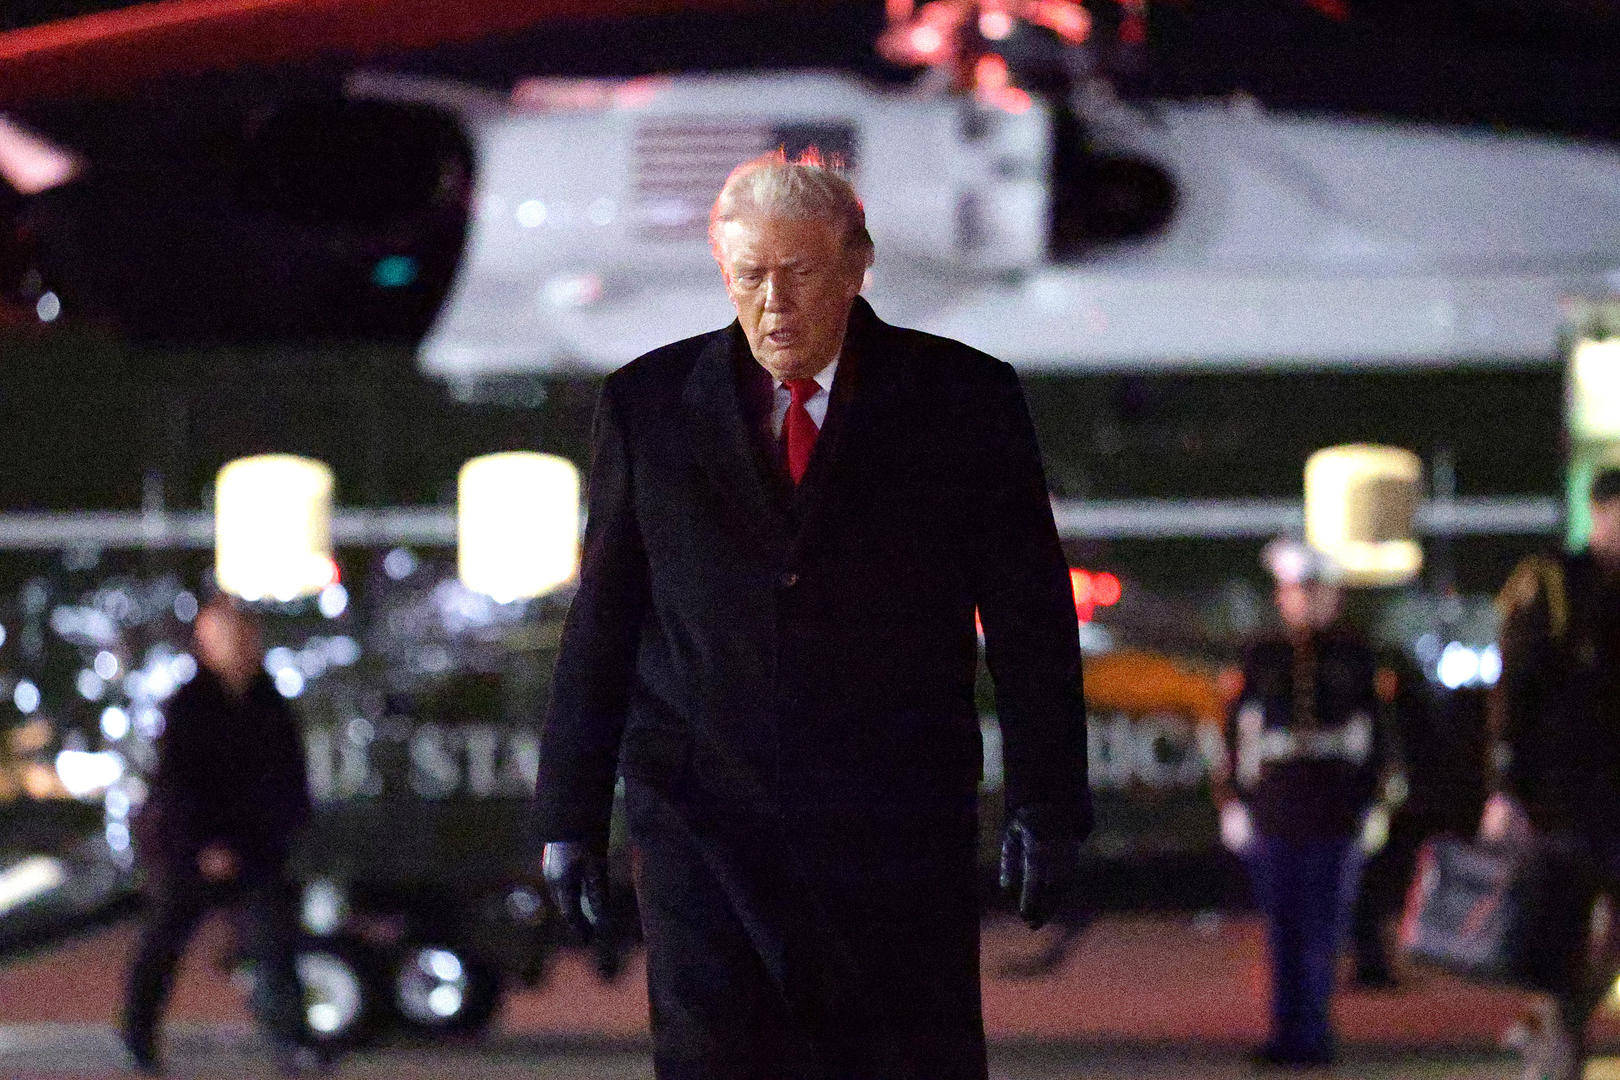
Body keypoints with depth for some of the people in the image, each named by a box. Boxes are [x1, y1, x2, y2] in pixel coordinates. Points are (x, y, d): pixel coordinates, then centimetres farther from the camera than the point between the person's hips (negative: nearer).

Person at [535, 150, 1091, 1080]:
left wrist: (1049, 804, 0)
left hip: (897, 827, 0)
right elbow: (602, 618, 10)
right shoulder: (650, 404, 6)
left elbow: (1031, 618, 4)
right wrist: (571, 813, 7)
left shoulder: (962, 400, 2)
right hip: (706, 820, 1)